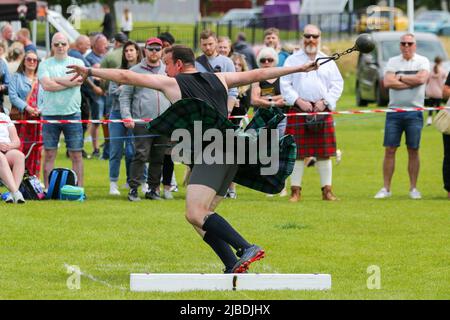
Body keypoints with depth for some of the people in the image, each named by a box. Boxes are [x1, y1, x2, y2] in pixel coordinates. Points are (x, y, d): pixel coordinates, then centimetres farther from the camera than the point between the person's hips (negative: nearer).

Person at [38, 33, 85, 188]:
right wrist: (69, 83, -7)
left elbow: (78, 80, -10)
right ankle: (47, 189, 5)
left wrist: (56, 80, -6)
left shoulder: (77, 63, 8)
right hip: (50, 114, 0)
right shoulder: (45, 64, 7)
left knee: (76, 155, 0)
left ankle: (79, 188, 4)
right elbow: (46, 85, -9)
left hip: (72, 113, 0)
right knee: (49, 155, 1)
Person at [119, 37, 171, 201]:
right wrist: (127, 116, -8)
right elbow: (125, 96, 4)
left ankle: (153, 188, 14)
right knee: (141, 155, -11)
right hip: (142, 123, -4)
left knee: (158, 158, 6)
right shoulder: (135, 71, 4)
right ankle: (133, 188, -6)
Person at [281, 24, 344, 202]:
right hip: (298, 111, -1)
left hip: (323, 112, 2)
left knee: (324, 153, 3)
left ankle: (327, 190, 9)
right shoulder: (292, 60, 7)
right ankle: (295, 190, 3)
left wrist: (324, 102, -6)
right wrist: (299, 101, -11)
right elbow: (285, 85, 2)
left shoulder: (328, 61, 12)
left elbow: (337, 84, 8)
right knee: (297, 152, -2)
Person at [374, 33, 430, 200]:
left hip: (414, 112, -1)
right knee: (389, 150, -1)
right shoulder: (393, 61, 8)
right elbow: (387, 82, -7)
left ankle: (413, 188, 11)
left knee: (413, 150, 4)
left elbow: (421, 78, -16)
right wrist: (411, 82, -10)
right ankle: (386, 188, 4)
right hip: (394, 110, 1)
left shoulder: (422, 61, 4)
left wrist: (400, 77, -6)